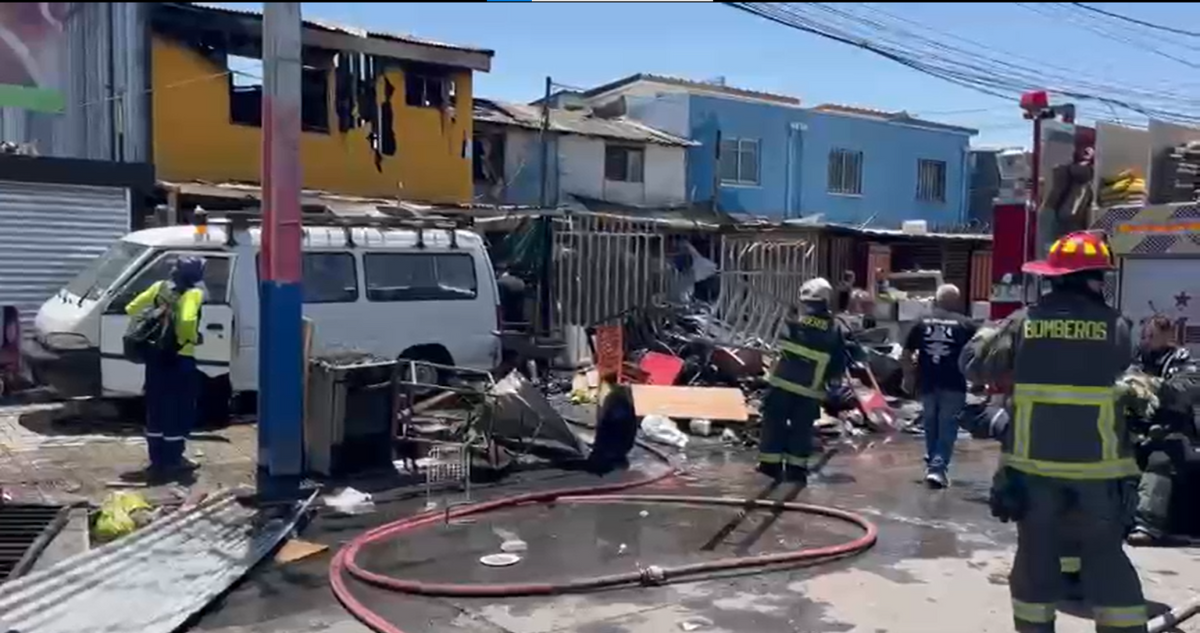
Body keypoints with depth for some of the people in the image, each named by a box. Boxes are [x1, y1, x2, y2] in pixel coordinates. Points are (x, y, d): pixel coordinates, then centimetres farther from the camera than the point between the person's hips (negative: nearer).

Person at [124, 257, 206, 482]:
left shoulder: (159, 287, 7)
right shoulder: (193, 293, -13)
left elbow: (131, 309, 9)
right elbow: (187, 321, -31)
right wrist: (192, 338, -13)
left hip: (156, 356, 7)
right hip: (180, 358, -7)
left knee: (156, 410, 13)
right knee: (178, 411, 4)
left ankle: (157, 460, 20)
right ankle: (172, 461, 9)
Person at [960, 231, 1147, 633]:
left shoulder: (1024, 322, -3)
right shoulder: (1114, 326, -4)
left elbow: (973, 363, 5)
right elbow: (1119, 366, 14)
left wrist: (988, 335, 24)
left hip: (1033, 462, 1)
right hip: (1096, 465, -1)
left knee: (1036, 554, 12)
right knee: (1107, 557, 11)